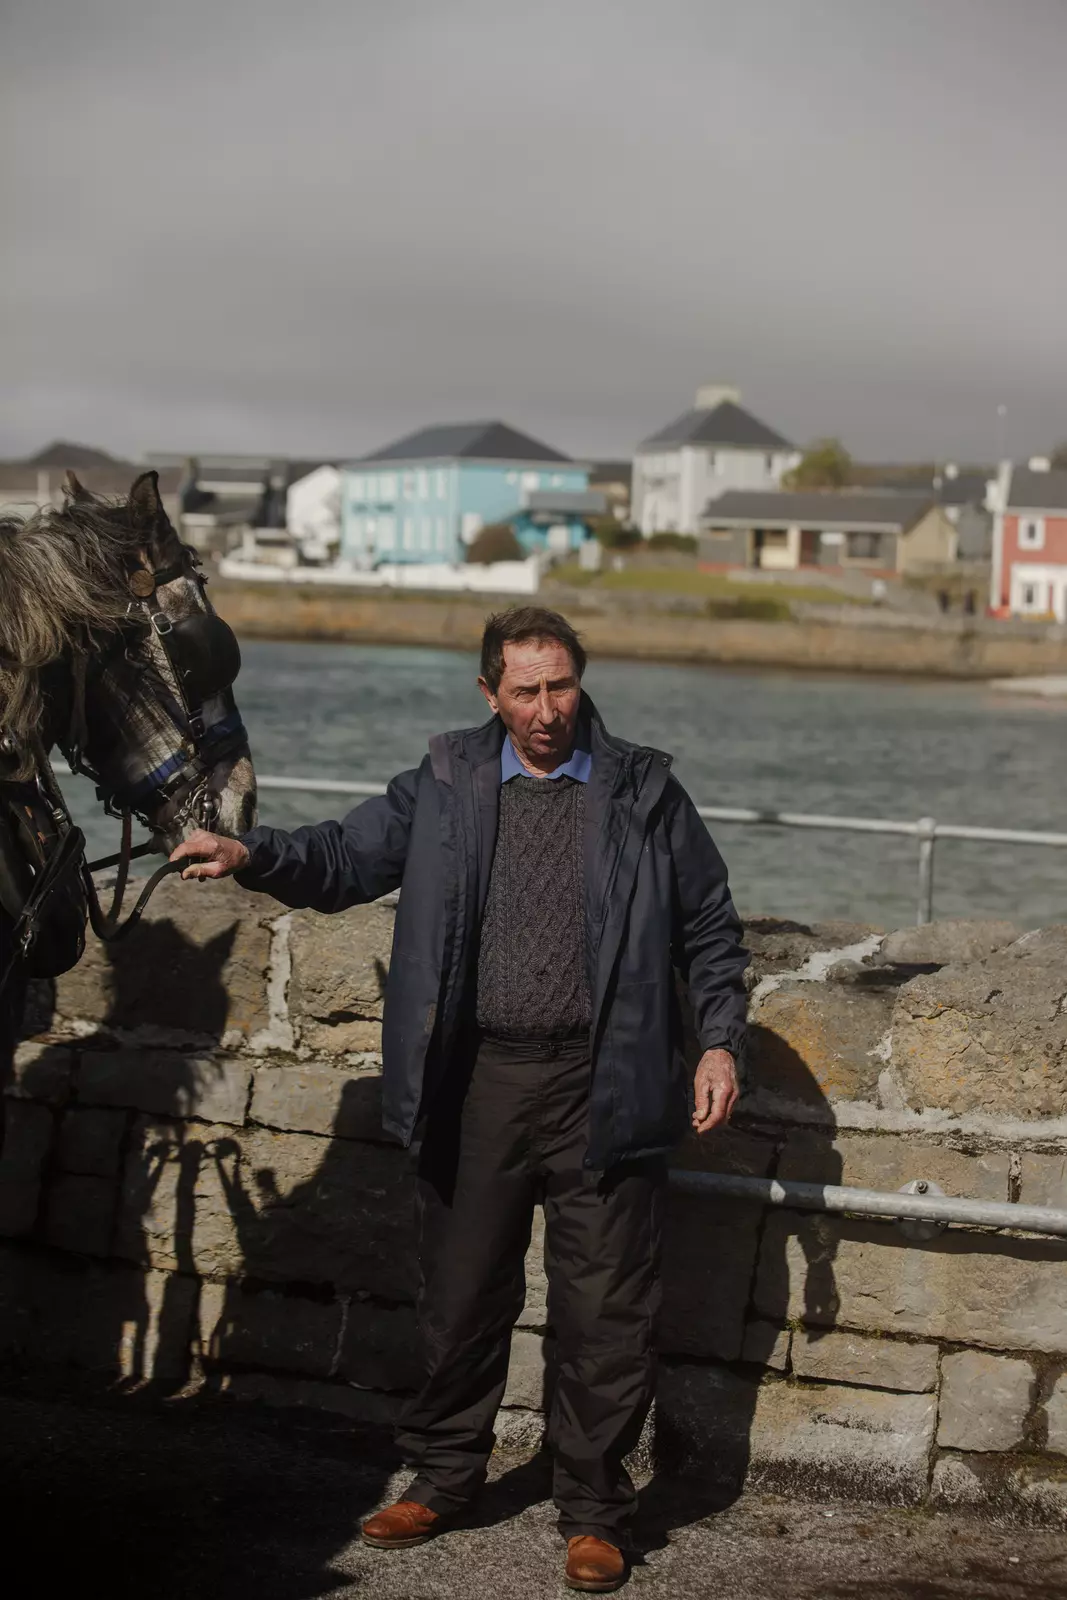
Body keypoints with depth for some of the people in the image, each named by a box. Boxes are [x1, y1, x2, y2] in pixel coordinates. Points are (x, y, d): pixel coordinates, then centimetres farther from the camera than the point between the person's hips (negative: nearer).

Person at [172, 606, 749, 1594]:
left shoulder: (644, 791, 4)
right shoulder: (446, 788, 7)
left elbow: (710, 927, 9)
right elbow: (348, 858, 2)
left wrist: (720, 1042, 0)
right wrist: (253, 856, -16)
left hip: (600, 1085, -1)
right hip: (477, 1079, 2)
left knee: (605, 1309, 2)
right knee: (463, 1292, 11)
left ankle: (594, 1512, 14)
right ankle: (444, 1477, 29)